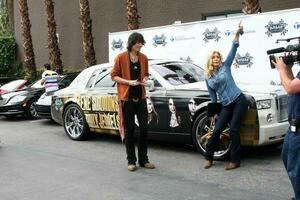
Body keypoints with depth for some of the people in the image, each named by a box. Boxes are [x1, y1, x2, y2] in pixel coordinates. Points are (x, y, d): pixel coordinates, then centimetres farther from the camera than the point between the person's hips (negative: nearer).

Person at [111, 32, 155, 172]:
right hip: (127, 98, -4)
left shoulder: (144, 58, 7)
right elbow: (114, 76, -4)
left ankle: (143, 160, 16)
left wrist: (145, 79, -3)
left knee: (144, 128, 4)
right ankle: (131, 161, 13)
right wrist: (129, 82, -17)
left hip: (141, 97, 4)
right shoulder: (121, 58, -6)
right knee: (129, 130, 3)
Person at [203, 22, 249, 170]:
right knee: (216, 130, -2)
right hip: (226, 106, 3)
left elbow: (233, 50, -9)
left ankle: (235, 161, 0)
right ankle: (208, 158, 14)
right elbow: (212, 96, 14)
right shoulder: (207, 77, 9)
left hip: (239, 100, -3)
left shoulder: (225, 66, 2)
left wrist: (237, 34, -22)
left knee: (233, 129, -9)